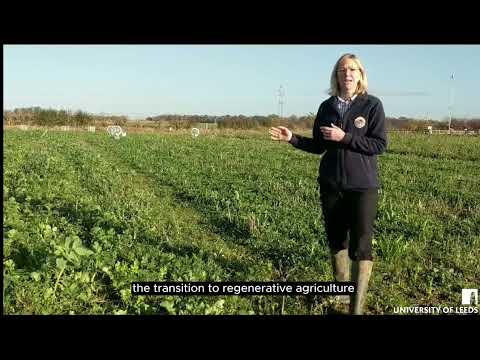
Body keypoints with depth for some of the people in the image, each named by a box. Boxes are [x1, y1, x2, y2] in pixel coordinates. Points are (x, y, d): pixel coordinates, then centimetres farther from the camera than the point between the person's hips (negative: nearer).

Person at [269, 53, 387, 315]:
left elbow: (380, 145, -11)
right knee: (336, 239, 12)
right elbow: (319, 146, 11)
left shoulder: (372, 105, -5)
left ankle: (357, 307, -1)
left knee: (360, 245, -7)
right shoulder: (327, 107, 6)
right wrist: (292, 138, -3)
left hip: (362, 186, -4)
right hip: (331, 185, 4)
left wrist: (344, 137, -18)